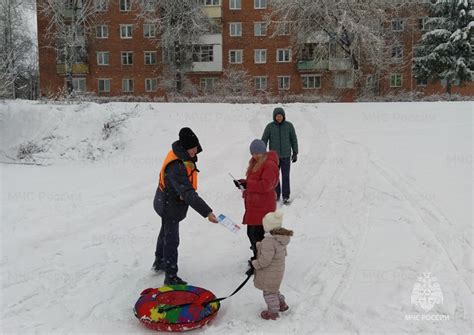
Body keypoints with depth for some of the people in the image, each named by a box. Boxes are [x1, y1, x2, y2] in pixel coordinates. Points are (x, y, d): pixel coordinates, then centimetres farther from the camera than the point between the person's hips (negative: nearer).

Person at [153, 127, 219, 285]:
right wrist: (207, 212, -48)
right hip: (171, 206, -10)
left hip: (167, 203, 10)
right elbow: (188, 194, -44)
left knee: (166, 233, 26)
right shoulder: (176, 167, -38)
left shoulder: (182, 156, -8)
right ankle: (171, 277, 15)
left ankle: (159, 262, 48)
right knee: (172, 240, 2)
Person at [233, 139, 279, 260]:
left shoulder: (270, 165, -16)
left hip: (263, 206, -10)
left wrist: (247, 184, -19)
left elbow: (265, 185, -25)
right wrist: (243, 183, 1)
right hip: (253, 205, 10)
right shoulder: (255, 163, 15)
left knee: (257, 235, -8)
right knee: (251, 233, 18)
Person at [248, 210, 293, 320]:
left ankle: (273, 312, 26)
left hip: (270, 274, -9)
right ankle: (281, 304, 44)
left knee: (269, 292, 11)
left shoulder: (269, 241, -33)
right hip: (278, 269, 9)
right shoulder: (281, 238, -3)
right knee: (274, 290, 29)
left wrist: (254, 265, -13)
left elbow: (264, 260, -30)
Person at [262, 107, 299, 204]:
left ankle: (286, 196, 11)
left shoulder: (289, 125, -5)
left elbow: (294, 139, 2)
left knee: (286, 176, 0)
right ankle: (276, 195, 23)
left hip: (286, 156, 0)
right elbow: (264, 140, -2)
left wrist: (295, 153, 1)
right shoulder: (269, 126, -6)